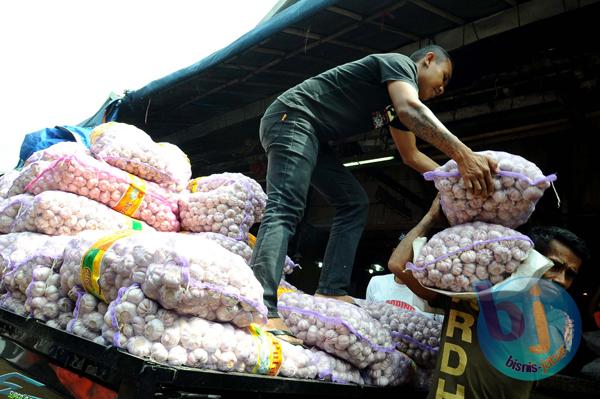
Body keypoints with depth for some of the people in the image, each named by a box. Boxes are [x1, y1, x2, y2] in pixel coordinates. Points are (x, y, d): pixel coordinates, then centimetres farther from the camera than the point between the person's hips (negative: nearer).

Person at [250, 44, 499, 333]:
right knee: (284, 210, -27)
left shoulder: (397, 91, 26)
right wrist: (462, 154, -35)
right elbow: (410, 109, -27)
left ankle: (331, 292, -2)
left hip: (312, 136, 10)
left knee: (354, 203, 7)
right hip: (292, 117, -10)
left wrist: (453, 175, 17)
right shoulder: (401, 63, -4)